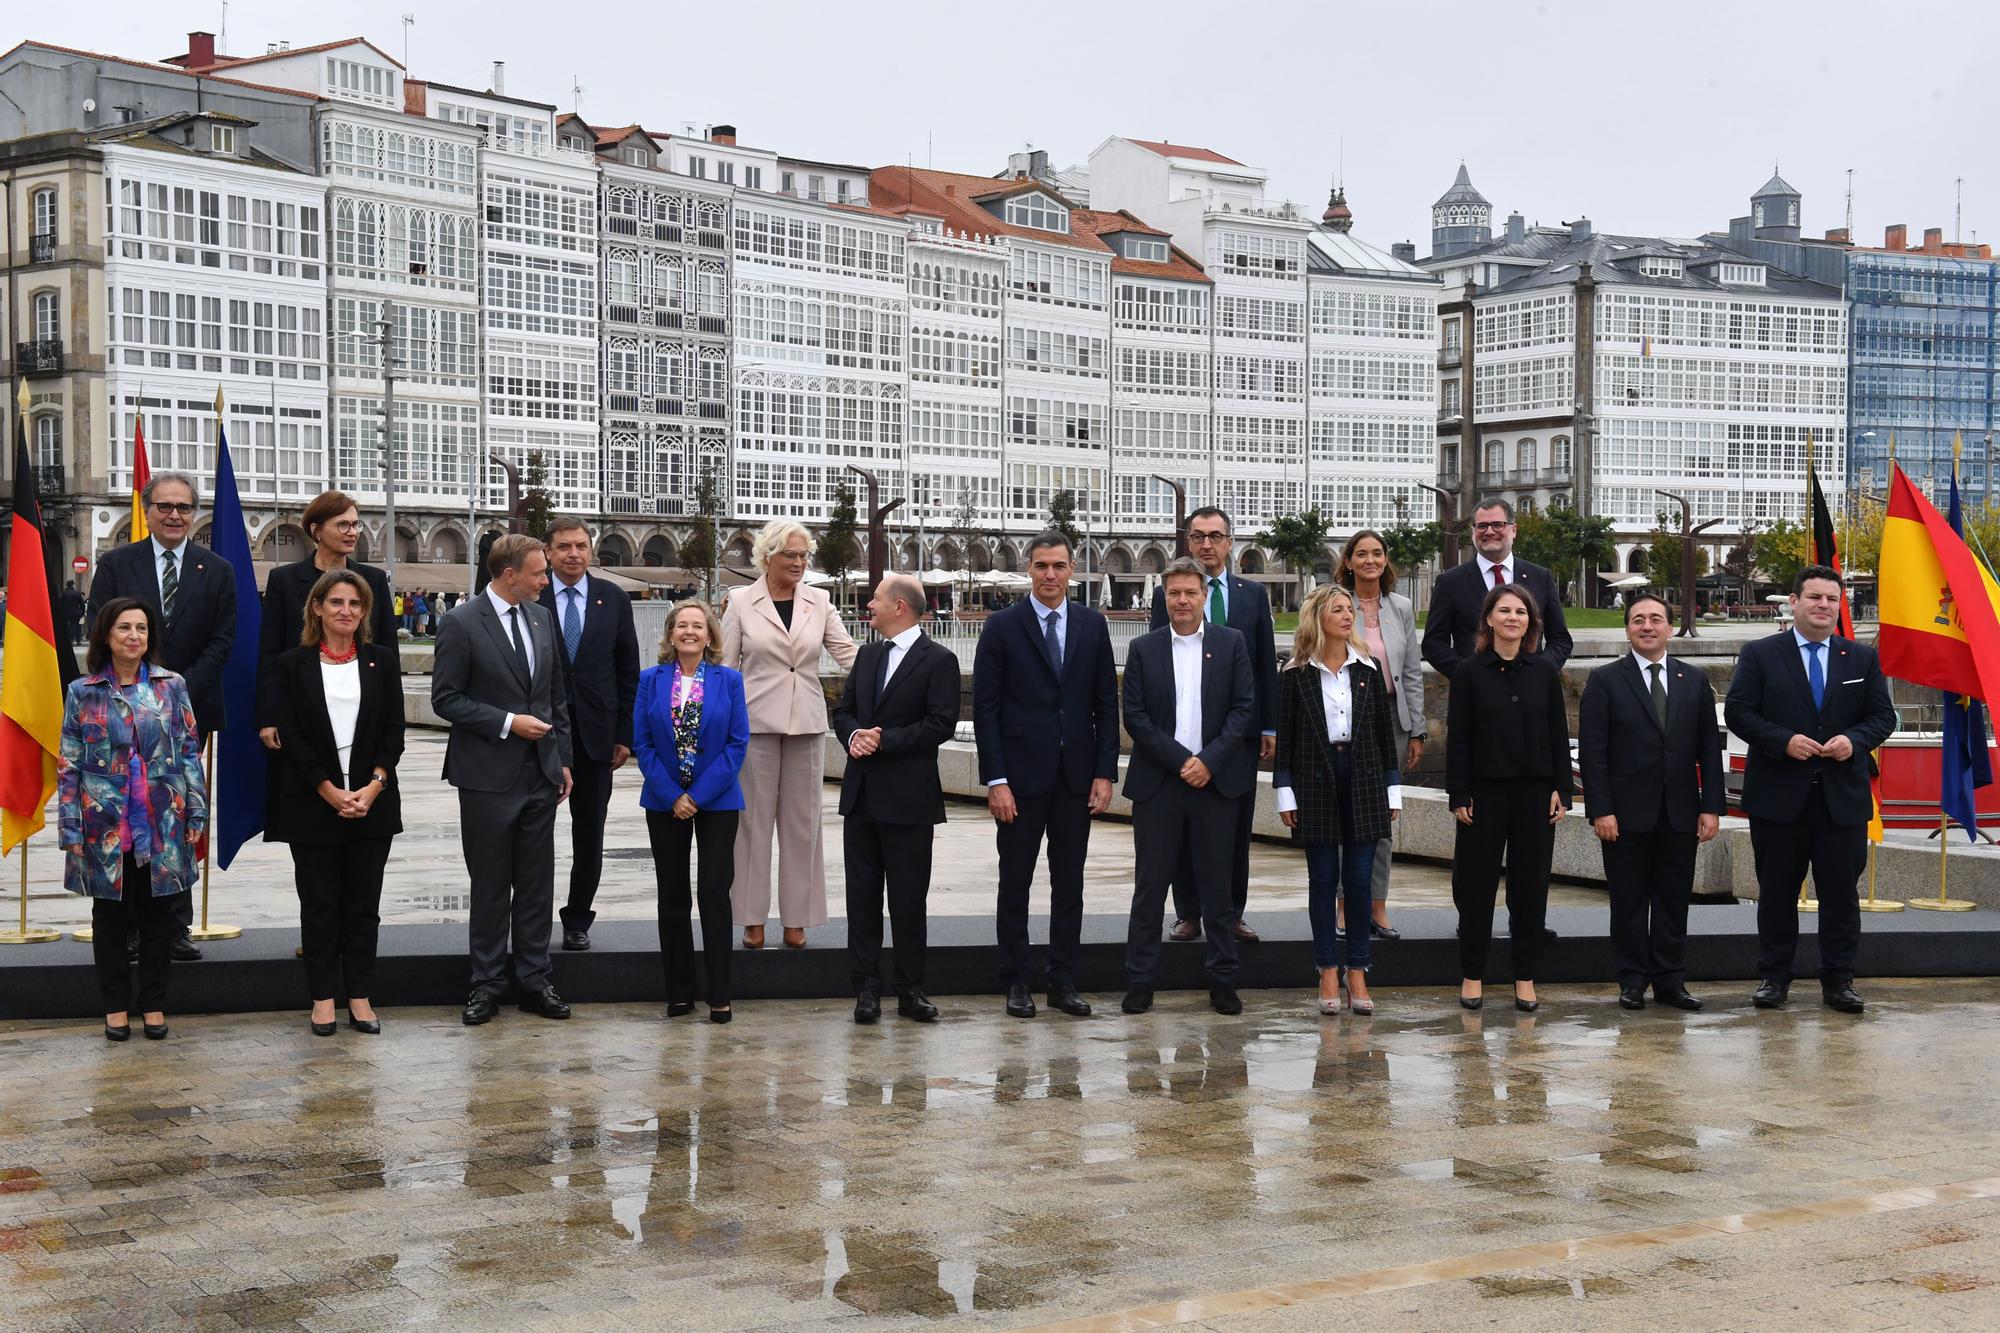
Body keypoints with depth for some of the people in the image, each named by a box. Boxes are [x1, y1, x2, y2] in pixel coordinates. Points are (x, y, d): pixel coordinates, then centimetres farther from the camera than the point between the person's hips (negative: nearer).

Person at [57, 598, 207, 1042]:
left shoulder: (172, 686, 2)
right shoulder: (83, 693, 1)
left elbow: (190, 752, 4)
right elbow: (68, 765, 1)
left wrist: (196, 813, -1)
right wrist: (70, 829, -4)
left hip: (162, 824, 0)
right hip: (106, 826, 0)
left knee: (158, 915, 7)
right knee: (110, 917, 8)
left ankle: (153, 1003, 19)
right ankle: (116, 1005, 19)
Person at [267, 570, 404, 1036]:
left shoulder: (382, 661, 6)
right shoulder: (292, 665, 0)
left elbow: (394, 731, 2)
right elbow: (290, 736, -5)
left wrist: (373, 787, -11)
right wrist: (330, 792, -13)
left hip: (372, 801, 2)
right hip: (312, 804, -2)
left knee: (363, 905, 6)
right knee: (319, 904, 4)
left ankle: (360, 997, 12)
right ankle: (323, 998, 11)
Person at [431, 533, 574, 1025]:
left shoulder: (542, 618, 8)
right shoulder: (462, 625, -10)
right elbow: (446, 698, -10)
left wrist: (562, 758, 12)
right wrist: (508, 722, -16)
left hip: (539, 773, 5)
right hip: (488, 777, -5)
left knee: (536, 883, 8)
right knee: (490, 885, 4)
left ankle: (534, 980, 16)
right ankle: (487, 984, 15)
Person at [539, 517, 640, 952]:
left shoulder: (613, 599, 5)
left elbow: (628, 671, 7)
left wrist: (625, 735, 2)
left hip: (595, 732, 2)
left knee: (589, 835, 8)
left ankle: (578, 920, 18)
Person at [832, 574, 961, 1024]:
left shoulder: (939, 661, -6)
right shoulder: (867, 655, 15)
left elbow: (941, 724, -14)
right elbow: (843, 710, 16)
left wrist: (883, 740, -17)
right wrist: (853, 735, -7)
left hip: (908, 798, -6)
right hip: (862, 795, 6)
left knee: (908, 898, 1)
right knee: (862, 893, 7)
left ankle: (910, 990, 9)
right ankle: (866, 987, 12)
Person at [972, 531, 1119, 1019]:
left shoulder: (1092, 625, 6)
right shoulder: (1003, 626, -3)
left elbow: (1106, 704, 7)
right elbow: (985, 709, -4)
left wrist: (1104, 772, 0)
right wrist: (995, 779, -11)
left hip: (1076, 774, 3)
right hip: (1021, 773, -3)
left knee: (1070, 883, 7)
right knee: (1015, 883, 4)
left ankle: (1063, 983, 15)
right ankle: (1016, 983, 13)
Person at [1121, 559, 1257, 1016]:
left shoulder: (1230, 643, 5)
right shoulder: (1143, 648, 5)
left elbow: (1245, 707, 0)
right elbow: (1134, 715, 0)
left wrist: (1209, 760, -11)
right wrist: (1180, 759, -10)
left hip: (1216, 780, 0)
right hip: (1157, 782, 0)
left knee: (1217, 884, 5)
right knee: (1150, 884, 2)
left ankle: (1222, 979, 13)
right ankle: (1139, 980, 7)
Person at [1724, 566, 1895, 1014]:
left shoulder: (1863, 659, 9)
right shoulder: (1760, 654, 1)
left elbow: (1883, 716, 8)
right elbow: (1737, 711, -4)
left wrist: (1854, 740, -13)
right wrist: (1784, 741, -17)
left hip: (1842, 796, 2)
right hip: (1779, 796, -2)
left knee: (1841, 893, 5)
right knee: (1776, 893, 6)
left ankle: (1838, 981, 14)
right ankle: (1774, 978, 15)